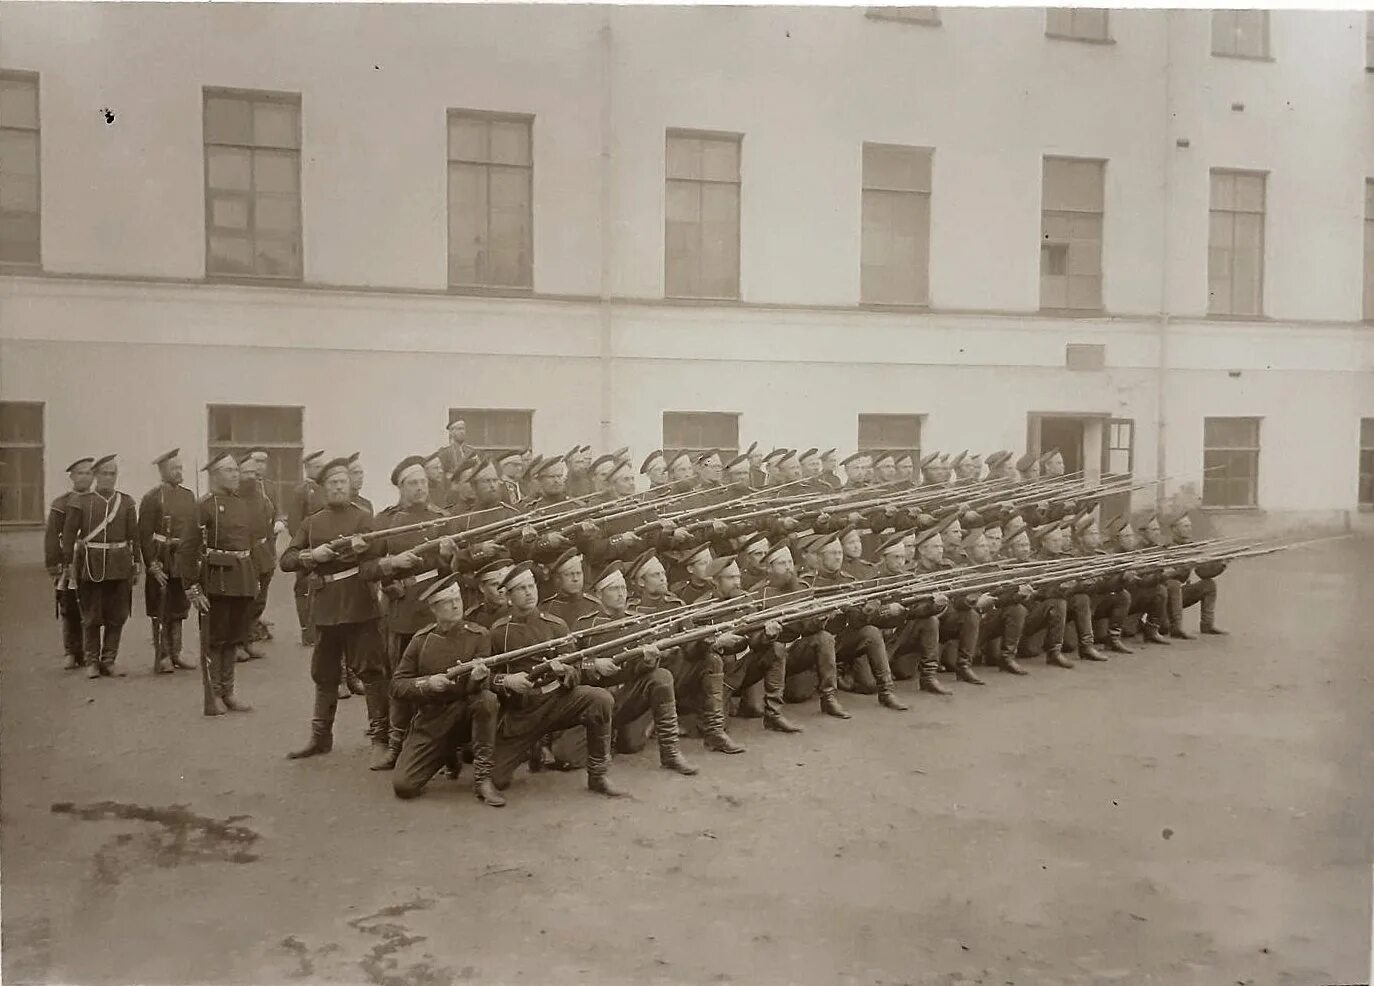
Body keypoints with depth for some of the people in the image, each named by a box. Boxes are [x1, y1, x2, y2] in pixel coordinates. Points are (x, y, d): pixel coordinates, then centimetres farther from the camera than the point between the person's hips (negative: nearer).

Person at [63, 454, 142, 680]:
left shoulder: (126, 502, 7)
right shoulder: (82, 501, 1)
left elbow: (134, 535, 8)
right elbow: (69, 534, 1)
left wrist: (136, 564, 4)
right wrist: (69, 564, -4)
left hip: (119, 566, 2)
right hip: (91, 566, -2)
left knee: (117, 617, 4)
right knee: (91, 617, 4)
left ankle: (109, 661, 14)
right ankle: (91, 661, 15)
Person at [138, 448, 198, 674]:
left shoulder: (188, 495, 10)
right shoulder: (152, 498, -8)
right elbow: (144, 535, -12)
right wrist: (153, 566, -16)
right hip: (163, 562, -6)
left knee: (179, 610, 13)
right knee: (161, 613, 2)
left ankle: (175, 655, 21)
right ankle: (161, 658, 9)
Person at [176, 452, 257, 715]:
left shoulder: (242, 504, 13)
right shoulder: (205, 505, -9)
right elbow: (187, 550, -12)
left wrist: (255, 579, 14)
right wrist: (193, 588, -15)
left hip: (243, 582, 6)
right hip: (217, 582, -6)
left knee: (233, 638, 13)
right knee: (214, 639, 4)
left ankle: (227, 693, 23)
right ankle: (212, 697, 12)